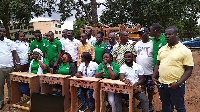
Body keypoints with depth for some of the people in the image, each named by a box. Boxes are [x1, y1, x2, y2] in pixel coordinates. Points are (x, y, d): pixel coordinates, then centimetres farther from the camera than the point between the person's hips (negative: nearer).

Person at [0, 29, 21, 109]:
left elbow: (14, 53, 3)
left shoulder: (10, 42, 5)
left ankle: (11, 99, 21)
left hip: (10, 67, 0)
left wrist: (17, 63, -6)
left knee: (10, 84, 8)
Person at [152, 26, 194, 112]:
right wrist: (154, 77, 3)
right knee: (165, 105, 21)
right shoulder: (162, 49, 7)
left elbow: (188, 70, -10)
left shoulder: (185, 50, -10)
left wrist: (178, 83, -20)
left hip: (176, 86, -5)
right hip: (161, 84, 5)